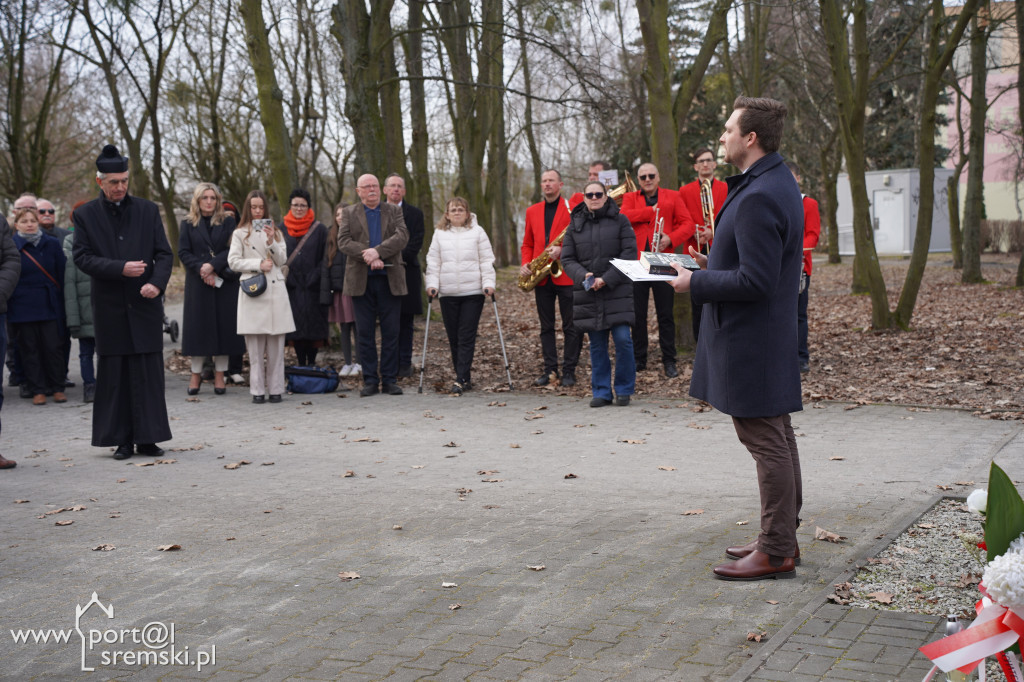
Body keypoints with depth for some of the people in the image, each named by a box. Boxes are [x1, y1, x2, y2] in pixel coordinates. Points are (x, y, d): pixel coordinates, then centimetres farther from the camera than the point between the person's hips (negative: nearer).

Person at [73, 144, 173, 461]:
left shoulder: (148, 210, 7)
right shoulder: (85, 215, 4)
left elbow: (164, 253, 4)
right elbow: (82, 257, -3)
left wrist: (157, 283, -14)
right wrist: (120, 269, -17)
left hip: (146, 304, 1)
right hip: (109, 307, -1)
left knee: (149, 374, 1)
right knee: (114, 375, 3)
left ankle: (148, 438, 8)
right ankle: (121, 440, 11)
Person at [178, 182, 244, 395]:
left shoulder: (228, 222, 7)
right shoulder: (188, 224, 8)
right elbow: (183, 252, 1)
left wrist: (212, 265, -15)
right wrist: (201, 268, -14)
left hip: (224, 283, 0)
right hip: (198, 283, 0)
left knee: (223, 325, -1)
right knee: (198, 326, 1)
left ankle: (220, 374, 5)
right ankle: (196, 374, 9)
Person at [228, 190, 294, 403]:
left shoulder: (275, 232, 15)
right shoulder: (239, 234, 9)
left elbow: (282, 259, 7)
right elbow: (233, 262, 1)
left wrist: (271, 242, -9)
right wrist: (258, 264, -8)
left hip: (275, 290, 2)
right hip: (252, 290, -2)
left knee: (276, 345, 0)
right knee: (255, 346, -3)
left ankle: (276, 388, 6)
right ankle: (257, 390, 2)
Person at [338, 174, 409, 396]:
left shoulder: (394, 211, 11)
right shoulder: (348, 213, 9)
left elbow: (402, 237, -6)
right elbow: (343, 242, -4)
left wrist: (377, 251, -20)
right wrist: (369, 257, -18)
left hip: (390, 280, 0)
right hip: (362, 280, 0)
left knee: (391, 332, 2)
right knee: (365, 333, 2)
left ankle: (390, 379, 9)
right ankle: (370, 380, 8)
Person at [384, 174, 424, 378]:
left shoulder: (415, 214, 8)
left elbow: (416, 244, -2)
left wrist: (399, 258, -14)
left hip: (407, 272, -1)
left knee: (405, 322, 0)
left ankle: (405, 363, 4)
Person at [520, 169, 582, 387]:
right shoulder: (532, 211, 15)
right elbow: (527, 244, 18)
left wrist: (562, 249, -19)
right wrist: (525, 264, 1)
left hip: (566, 276, -4)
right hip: (541, 277, 4)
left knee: (571, 326, -1)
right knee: (546, 326, 7)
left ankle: (569, 371, 4)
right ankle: (550, 370, 13)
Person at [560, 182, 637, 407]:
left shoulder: (620, 220, 3)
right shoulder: (575, 224, 10)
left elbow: (629, 254, -3)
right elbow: (567, 258, 8)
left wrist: (607, 279, -12)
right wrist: (582, 276, -11)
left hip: (617, 290, -2)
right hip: (588, 294, 3)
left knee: (622, 338, -8)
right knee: (597, 344, 6)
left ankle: (624, 389, 7)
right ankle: (601, 391, 14)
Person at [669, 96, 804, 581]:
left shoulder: (758, 198, -22)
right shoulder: (776, 183, 12)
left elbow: (755, 281, -26)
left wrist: (696, 283, -15)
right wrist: (714, 265, 13)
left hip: (751, 339, -11)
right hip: (767, 335, 11)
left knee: (766, 441, -4)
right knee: (777, 438, 17)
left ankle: (776, 552, 5)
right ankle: (782, 537, 28)